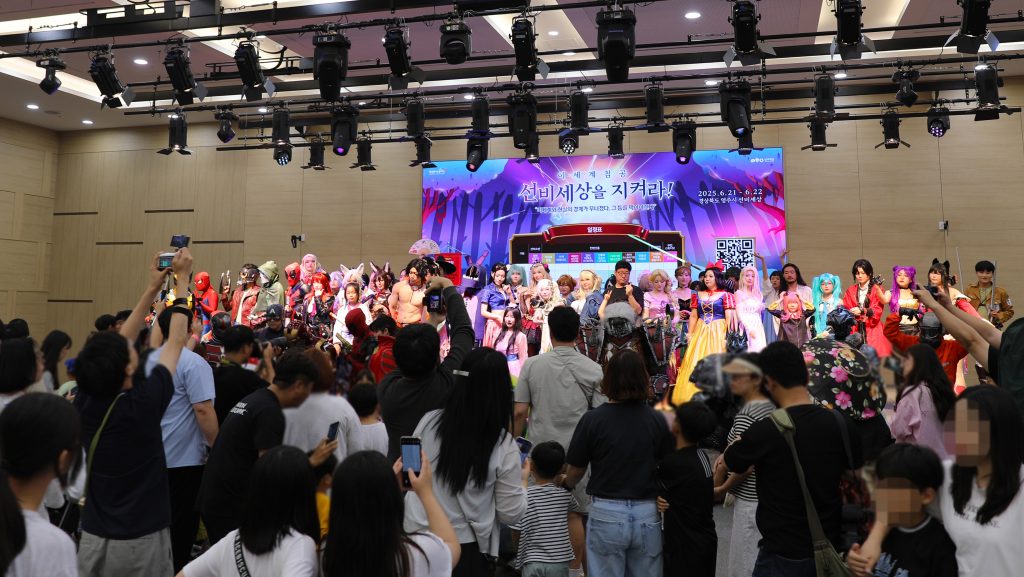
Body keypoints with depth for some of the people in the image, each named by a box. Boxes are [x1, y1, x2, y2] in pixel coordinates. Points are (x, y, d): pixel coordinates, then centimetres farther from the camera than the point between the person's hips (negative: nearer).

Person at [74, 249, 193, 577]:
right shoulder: (143, 404, -20)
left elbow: (119, 342, 5)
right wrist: (182, 280, -1)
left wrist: (152, 289, 8)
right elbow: (176, 341, -9)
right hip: (141, 540, -5)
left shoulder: (84, 402, -7)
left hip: (93, 537, 5)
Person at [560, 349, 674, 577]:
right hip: (648, 515, 2)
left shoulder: (593, 419, -10)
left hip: (607, 513, -2)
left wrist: (565, 482, 21)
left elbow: (576, 471, -1)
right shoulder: (657, 421, -5)